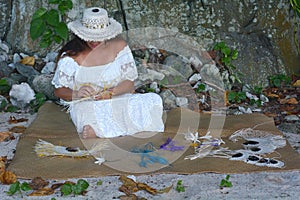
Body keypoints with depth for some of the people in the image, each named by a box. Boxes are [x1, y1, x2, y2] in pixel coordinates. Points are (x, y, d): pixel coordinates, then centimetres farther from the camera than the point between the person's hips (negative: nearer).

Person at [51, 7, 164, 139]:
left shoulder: (119, 46, 0)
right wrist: (76, 94, -23)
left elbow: (129, 82, 2)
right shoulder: (72, 55, -7)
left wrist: (112, 92, -19)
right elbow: (59, 90, -1)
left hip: (117, 99, 5)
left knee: (154, 100, -22)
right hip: (86, 105, -5)